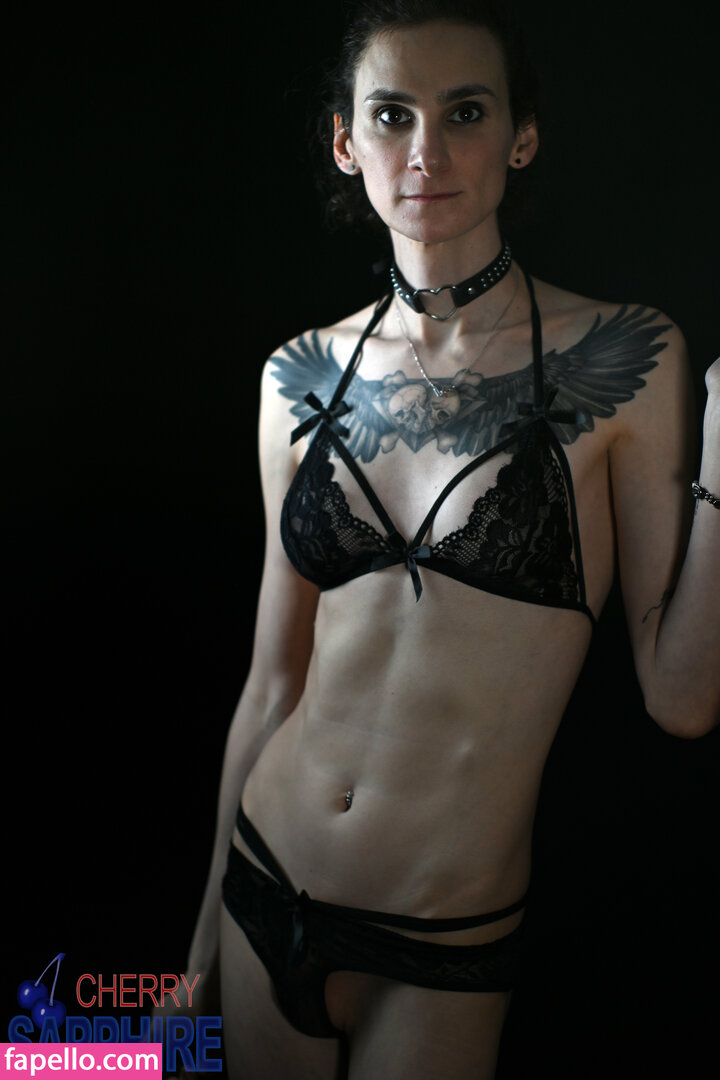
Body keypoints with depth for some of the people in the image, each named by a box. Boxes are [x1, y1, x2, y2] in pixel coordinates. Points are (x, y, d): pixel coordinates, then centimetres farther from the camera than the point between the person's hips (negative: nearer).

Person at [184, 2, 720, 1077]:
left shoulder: (625, 359, -10)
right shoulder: (304, 376, -2)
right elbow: (274, 679, 3)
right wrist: (210, 915, 11)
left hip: (446, 947, -2)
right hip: (269, 889, 3)